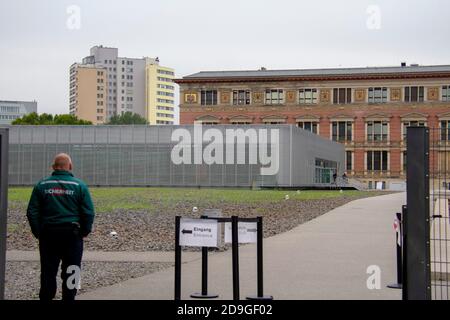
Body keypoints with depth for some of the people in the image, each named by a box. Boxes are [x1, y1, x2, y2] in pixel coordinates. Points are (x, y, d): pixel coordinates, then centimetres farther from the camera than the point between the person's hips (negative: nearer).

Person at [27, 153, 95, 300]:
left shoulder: (42, 185, 1)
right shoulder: (79, 186, -4)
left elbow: (32, 212, 1)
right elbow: (89, 213, -6)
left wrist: (38, 232, 8)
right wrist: (85, 231, 6)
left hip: (48, 233, 2)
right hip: (72, 234, -2)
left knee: (48, 271, 11)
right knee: (70, 271, 8)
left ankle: (46, 297, 16)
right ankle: (69, 297, 11)